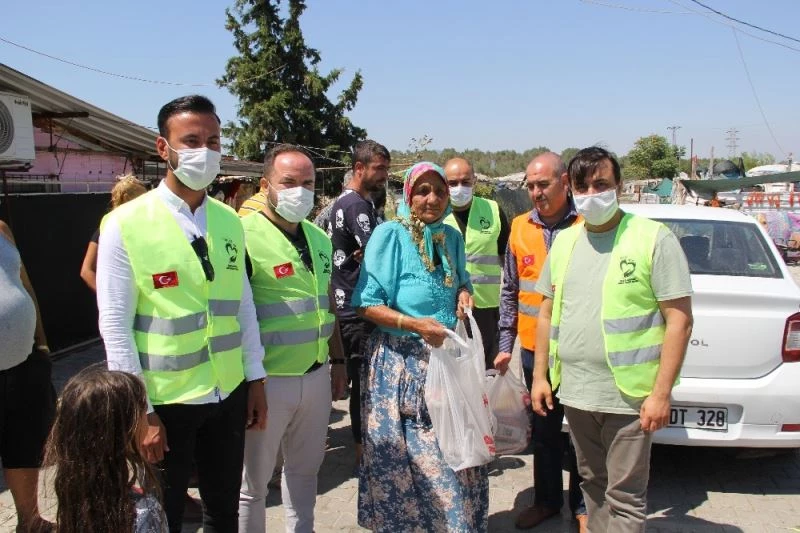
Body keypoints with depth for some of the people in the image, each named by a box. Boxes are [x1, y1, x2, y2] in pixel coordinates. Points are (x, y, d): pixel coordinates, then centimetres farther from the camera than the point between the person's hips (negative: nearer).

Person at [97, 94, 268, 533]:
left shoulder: (229, 221, 2)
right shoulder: (126, 224, -13)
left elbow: (243, 305, 7)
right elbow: (115, 325, -13)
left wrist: (256, 380, 8)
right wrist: (139, 410, -13)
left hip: (229, 395, 4)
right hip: (164, 401, -4)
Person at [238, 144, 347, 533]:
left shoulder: (318, 238, 9)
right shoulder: (246, 236, -14)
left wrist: (338, 360, 18)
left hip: (316, 376, 7)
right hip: (267, 380, -7)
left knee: (304, 469, 22)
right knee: (253, 480, 10)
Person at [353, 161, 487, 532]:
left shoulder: (452, 237, 7)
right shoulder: (390, 234, -10)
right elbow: (366, 304, -13)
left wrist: (464, 292, -1)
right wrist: (415, 324, -23)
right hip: (400, 361, -5)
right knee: (407, 459, 4)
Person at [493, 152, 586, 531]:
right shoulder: (521, 227, 5)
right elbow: (509, 291, 10)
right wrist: (505, 344, 9)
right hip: (534, 349, 4)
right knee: (543, 430, 16)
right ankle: (547, 500, 33)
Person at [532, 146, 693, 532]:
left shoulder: (654, 238, -7)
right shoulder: (564, 241, 9)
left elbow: (680, 319, -10)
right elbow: (547, 312, 15)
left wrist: (661, 393, -14)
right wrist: (540, 375, 11)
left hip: (628, 396, -5)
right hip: (574, 392, 5)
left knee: (624, 497, 4)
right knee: (592, 483, 20)